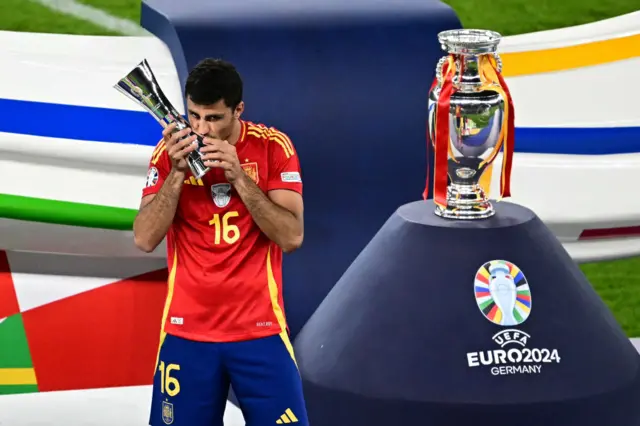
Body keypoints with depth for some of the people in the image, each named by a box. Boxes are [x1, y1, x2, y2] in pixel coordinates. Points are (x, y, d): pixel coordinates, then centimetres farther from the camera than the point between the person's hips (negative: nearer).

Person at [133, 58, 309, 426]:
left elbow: (291, 237, -11)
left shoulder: (272, 146, -4)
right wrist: (177, 173, -18)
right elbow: (145, 240, -8)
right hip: (187, 331, 1)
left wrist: (239, 176, -19)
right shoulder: (172, 151, 0)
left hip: (259, 329, -1)